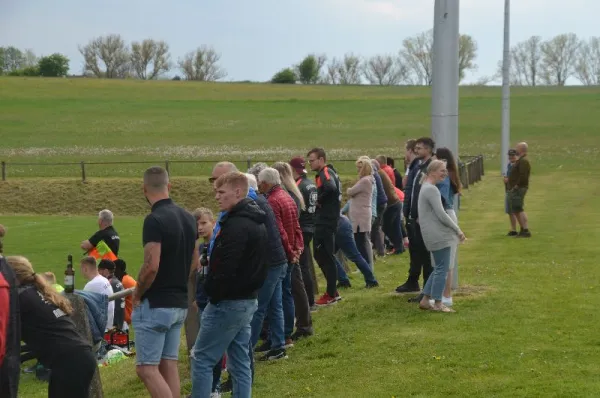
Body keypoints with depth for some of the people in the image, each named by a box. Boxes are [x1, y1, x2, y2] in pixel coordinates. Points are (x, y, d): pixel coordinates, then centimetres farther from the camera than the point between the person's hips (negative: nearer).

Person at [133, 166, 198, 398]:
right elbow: (194, 262, 16)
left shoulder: (154, 220, -18)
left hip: (155, 305, -8)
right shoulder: (188, 218, 9)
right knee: (169, 365, 12)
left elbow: (151, 266, -22)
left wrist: (137, 294, -8)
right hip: (180, 303, 8)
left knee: (146, 368, -5)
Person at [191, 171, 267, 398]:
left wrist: (212, 295, -12)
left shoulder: (235, 226, -20)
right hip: (248, 301, 10)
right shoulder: (257, 223, 12)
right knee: (240, 362, 12)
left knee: (202, 359, -1)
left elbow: (226, 269, -23)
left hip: (228, 303, -10)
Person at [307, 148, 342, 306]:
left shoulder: (325, 173, -14)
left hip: (325, 221, -10)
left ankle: (331, 295, 3)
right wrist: (321, 201, 0)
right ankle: (333, 291, 20)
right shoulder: (327, 172, 17)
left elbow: (331, 187, -34)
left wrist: (319, 201, -19)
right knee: (322, 255, 15)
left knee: (325, 257, -4)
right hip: (324, 220, 10)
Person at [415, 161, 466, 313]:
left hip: (435, 235, 10)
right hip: (438, 235, -10)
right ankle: (437, 303, 1)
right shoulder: (431, 189, -15)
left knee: (439, 268, 15)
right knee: (442, 269, -5)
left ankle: (425, 300, 17)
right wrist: (458, 230, -12)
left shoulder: (426, 187, 18)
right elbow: (441, 214, -19)